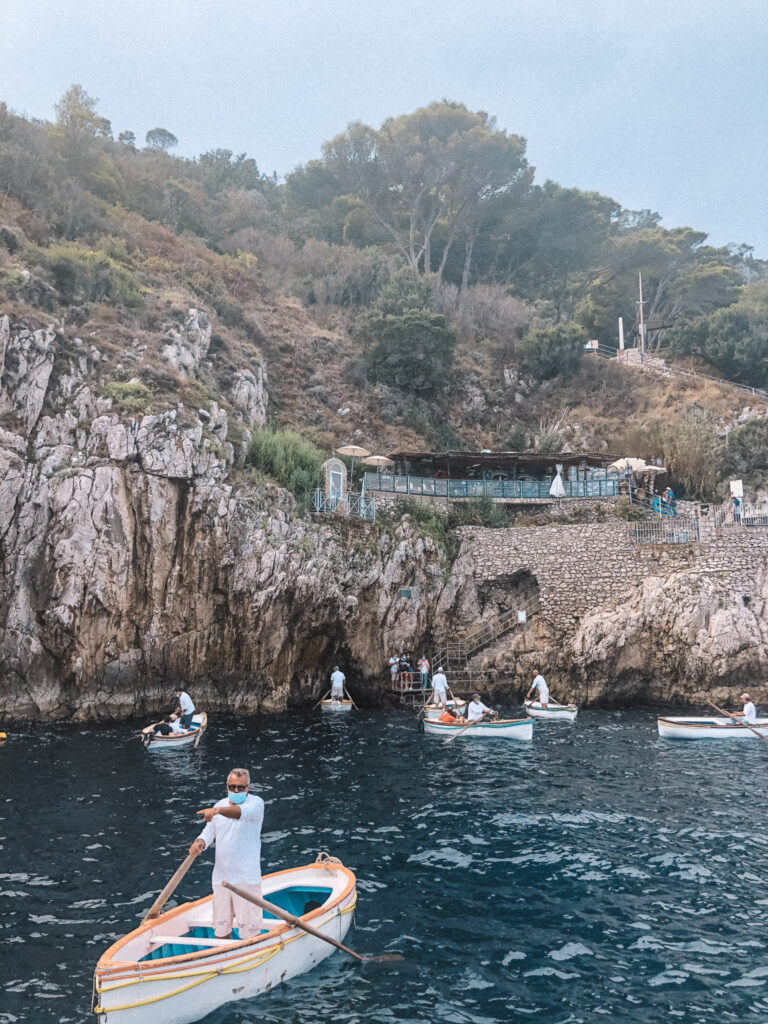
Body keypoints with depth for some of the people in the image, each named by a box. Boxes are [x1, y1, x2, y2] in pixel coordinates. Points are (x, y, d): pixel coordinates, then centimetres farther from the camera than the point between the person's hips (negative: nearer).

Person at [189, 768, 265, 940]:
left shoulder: (256, 803, -9)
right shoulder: (221, 805, 11)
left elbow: (241, 812, -31)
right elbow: (209, 832, 8)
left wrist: (217, 810, -48)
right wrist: (199, 843, -16)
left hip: (247, 878, -5)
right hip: (221, 876, 5)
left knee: (249, 931, -1)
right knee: (221, 928, 15)